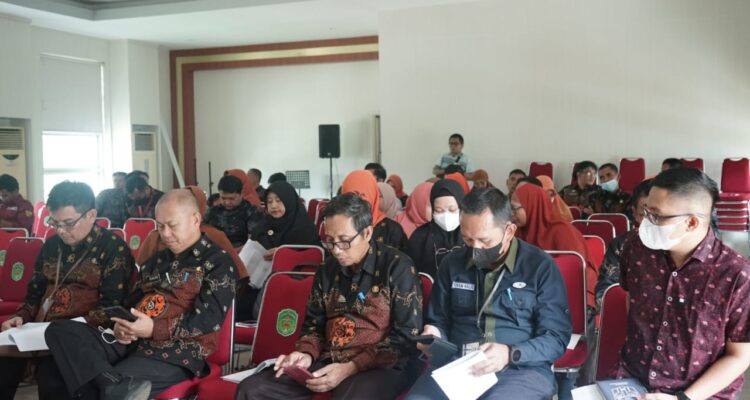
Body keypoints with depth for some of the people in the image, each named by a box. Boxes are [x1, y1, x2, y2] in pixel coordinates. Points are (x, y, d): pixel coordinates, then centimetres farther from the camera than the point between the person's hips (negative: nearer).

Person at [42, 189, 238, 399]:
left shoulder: (218, 262, 1)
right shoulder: (156, 260, 25)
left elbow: (208, 320, -11)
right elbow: (131, 302, 21)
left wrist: (155, 329, -21)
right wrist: (121, 326, -4)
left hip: (176, 356, -8)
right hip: (131, 343, 8)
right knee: (59, 330, -20)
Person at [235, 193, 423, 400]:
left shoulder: (398, 268, -5)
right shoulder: (328, 270, 14)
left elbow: (406, 338, -9)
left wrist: (350, 368, -15)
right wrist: (306, 354, 0)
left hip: (380, 367, -5)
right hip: (327, 363, 5)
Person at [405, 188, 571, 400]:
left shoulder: (541, 267, 0)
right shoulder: (452, 264, 12)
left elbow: (556, 337, -3)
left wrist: (510, 354, -19)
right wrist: (434, 336, -1)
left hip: (522, 370, -2)